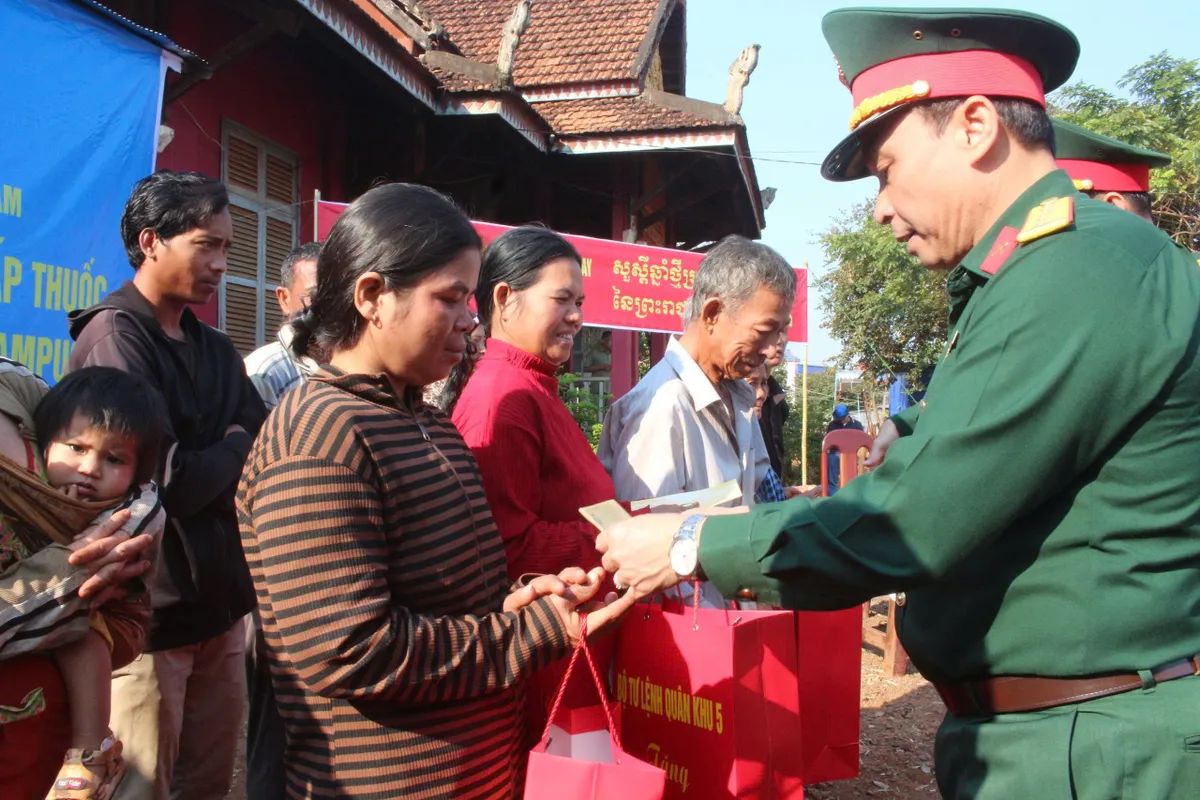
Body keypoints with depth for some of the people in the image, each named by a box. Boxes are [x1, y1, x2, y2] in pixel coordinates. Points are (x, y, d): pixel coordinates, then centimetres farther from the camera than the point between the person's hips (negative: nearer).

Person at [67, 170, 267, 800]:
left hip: (219, 600, 7)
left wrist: (209, 471, -12)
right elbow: (164, 481, -20)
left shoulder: (215, 350, 14)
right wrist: (235, 449, -3)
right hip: (148, 611, -7)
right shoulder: (114, 337, -12)